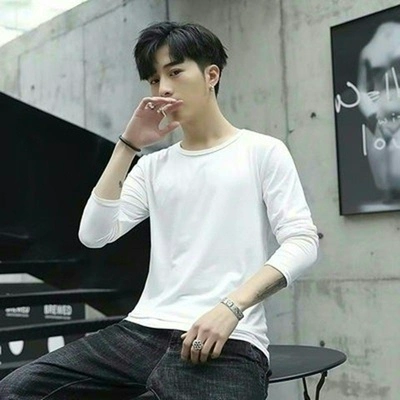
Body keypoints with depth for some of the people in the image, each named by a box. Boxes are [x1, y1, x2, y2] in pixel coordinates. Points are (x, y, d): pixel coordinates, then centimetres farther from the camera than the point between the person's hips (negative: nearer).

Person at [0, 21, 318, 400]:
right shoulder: (153, 166, 18)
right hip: (144, 331, 5)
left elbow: (302, 241, -4)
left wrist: (231, 307, -18)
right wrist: (128, 145, 3)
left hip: (227, 340, -5)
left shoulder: (263, 151, 6)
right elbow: (94, 234, 7)